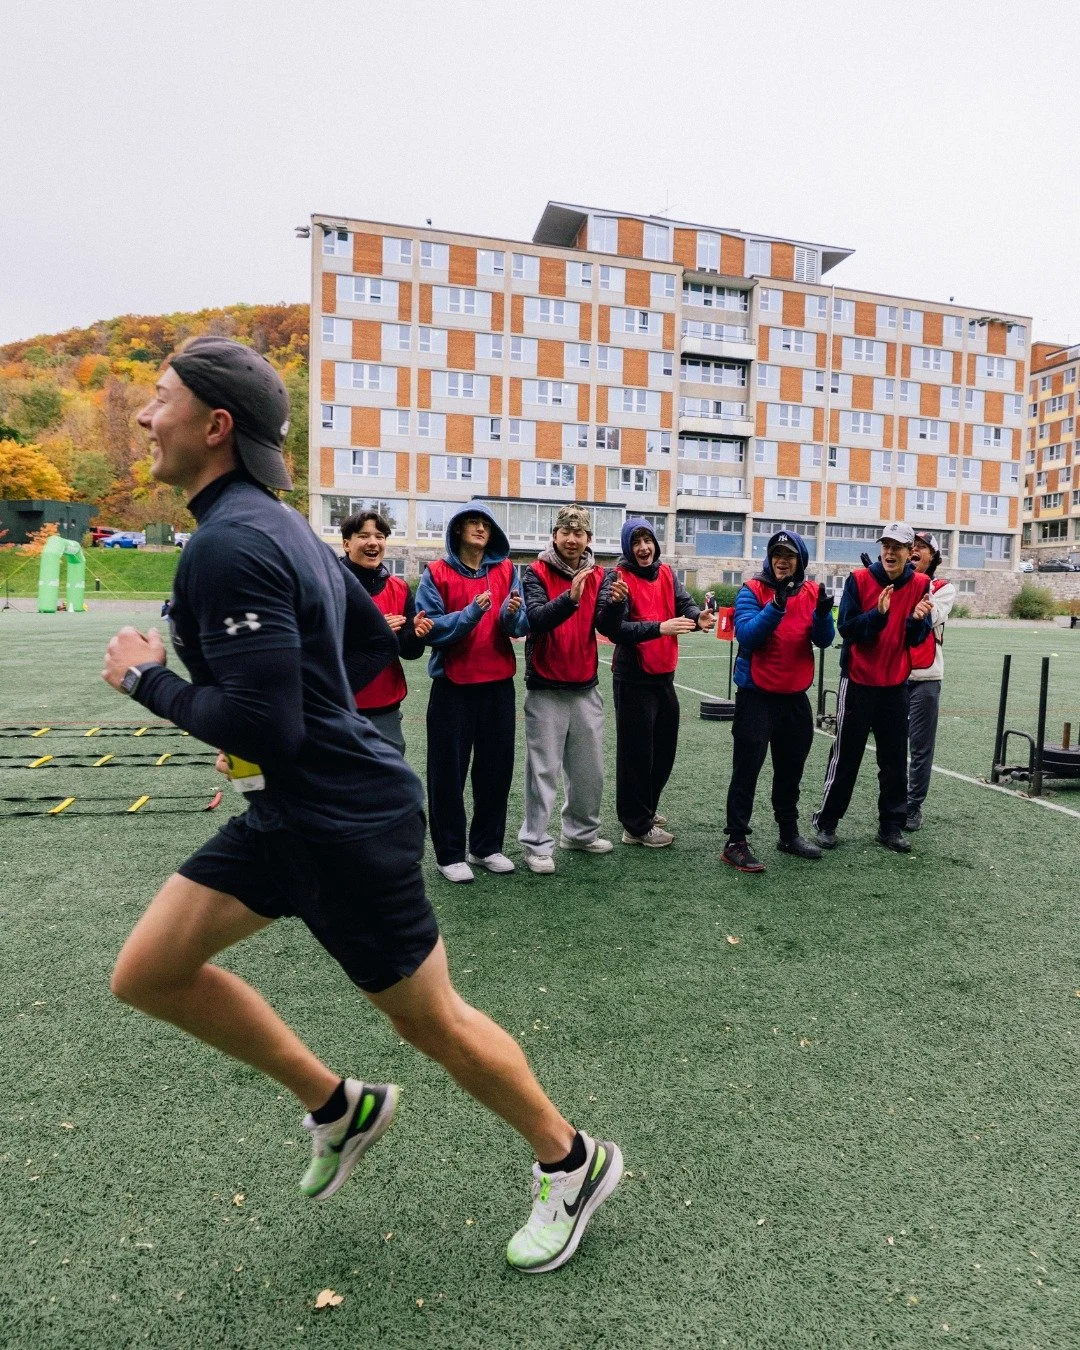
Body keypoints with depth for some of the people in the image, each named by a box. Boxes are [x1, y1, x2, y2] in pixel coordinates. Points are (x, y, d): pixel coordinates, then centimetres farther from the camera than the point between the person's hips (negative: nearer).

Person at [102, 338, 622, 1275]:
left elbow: (261, 727, -27)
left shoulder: (228, 545, -21)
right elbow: (376, 642, 17)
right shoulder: (280, 524, 9)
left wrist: (147, 679, -11)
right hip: (289, 810, 10)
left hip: (347, 825, -10)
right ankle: (338, 1106, 28)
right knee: (148, 973, 14)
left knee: (431, 1021, 8)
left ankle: (572, 1163, 34)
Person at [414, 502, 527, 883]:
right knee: (449, 771, 3)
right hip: (452, 686, -3)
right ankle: (450, 854, 16)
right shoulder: (437, 572, -3)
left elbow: (521, 627, 1)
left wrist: (512, 613, -20)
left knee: (496, 768, 10)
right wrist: (471, 613, -22)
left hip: (498, 684, 3)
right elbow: (429, 629, -11)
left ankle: (487, 846, 26)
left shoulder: (506, 570, 5)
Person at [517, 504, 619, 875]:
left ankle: (581, 833, 30)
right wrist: (570, 597, -38)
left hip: (586, 688, 4)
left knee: (590, 770, 12)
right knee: (543, 770, 0)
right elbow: (536, 618, -22)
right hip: (545, 689, -4)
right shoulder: (536, 573, -5)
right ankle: (537, 844, 10)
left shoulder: (598, 576, 6)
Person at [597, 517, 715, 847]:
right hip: (633, 679, -7)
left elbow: (685, 604, -2)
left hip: (664, 675, 7)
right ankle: (637, 826, 13)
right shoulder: (618, 577, -10)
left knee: (664, 748, 17)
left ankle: (646, 807, 36)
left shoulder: (666, 574, 9)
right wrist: (660, 627, -30)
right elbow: (614, 629, -21)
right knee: (637, 752, 0)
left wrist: (699, 617, -25)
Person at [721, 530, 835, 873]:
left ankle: (789, 834, 32)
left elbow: (824, 640, -4)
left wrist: (823, 613, -23)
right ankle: (735, 842, 4)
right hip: (756, 694, -5)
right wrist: (777, 605, -33)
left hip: (795, 696, 5)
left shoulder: (812, 592, 4)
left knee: (791, 768, 17)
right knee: (747, 770, -2)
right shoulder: (752, 590, -9)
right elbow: (746, 635, -21)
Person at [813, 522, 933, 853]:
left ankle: (891, 826, 20)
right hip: (858, 682, -3)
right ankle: (826, 821, 16)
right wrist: (878, 614, -28)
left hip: (896, 685, 3)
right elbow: (847, 628, -13)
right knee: (846, 755, 4)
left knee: (895, 760, 9)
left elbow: (917, 639, 0)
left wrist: (917, 619, -20)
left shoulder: (920, 585, -1)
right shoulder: (859, 579, -8)